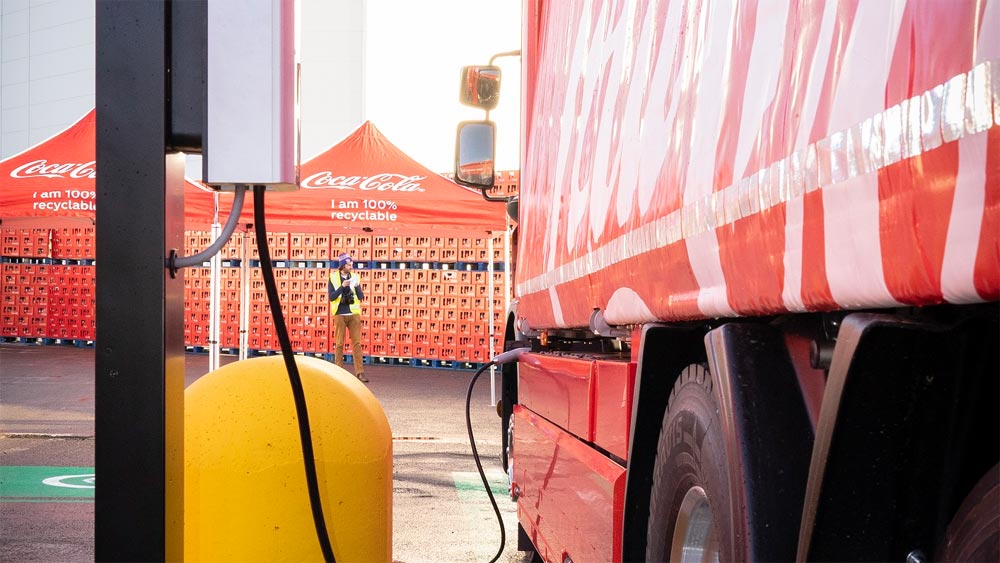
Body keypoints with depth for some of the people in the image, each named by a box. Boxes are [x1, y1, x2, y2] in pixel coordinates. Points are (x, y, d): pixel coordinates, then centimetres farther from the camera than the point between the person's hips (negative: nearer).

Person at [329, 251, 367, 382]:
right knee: (339, 343, 2)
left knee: (357, 343, -2)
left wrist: (357, 287, -13)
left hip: (354, 314, 2)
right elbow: (331, 297, -7)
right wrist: (342, 286, -18)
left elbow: (361, 297, 5)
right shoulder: (333, 277, 0)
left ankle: (359, 372, -4)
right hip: (340, 314, -2)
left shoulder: (354, 276, 7)